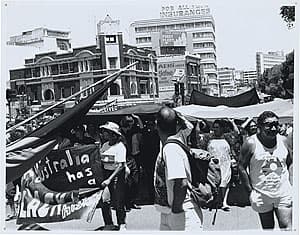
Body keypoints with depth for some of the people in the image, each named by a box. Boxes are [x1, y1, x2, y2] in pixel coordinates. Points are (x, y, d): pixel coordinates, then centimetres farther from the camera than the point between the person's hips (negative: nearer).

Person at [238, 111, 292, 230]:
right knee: (268, 228, 10)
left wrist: (291, 185, 8)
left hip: (283, 193, 2)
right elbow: (241, 168, -7)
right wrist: (250, 191, -9)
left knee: (287, 227, -4)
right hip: (262, 194, -2)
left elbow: (291, 163, 14)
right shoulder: (251, 143, -12)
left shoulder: (283, 140, 0)